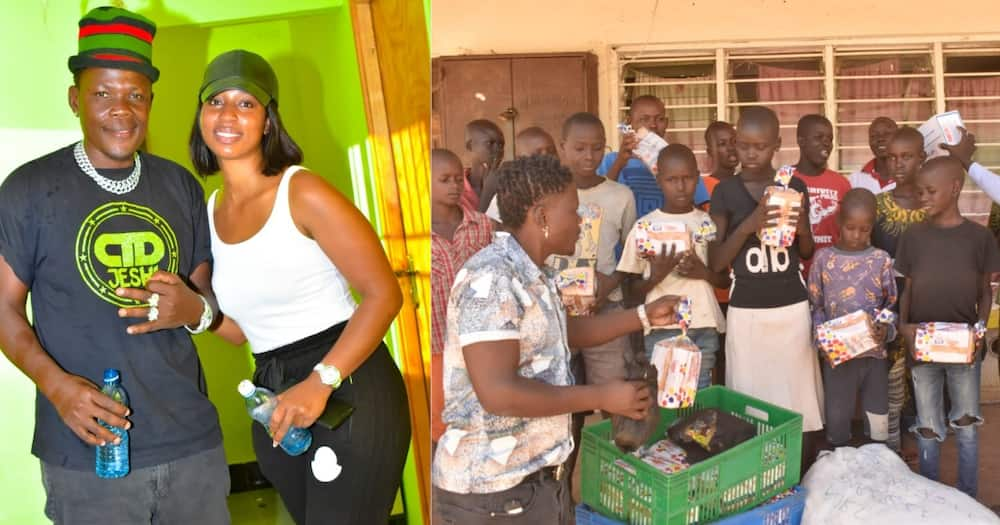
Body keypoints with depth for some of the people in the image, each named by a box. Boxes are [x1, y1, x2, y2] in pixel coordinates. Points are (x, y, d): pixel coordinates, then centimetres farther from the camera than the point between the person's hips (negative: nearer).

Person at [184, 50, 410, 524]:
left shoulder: (303, 192, -12)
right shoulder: (210, 213, 7)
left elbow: (384, 294, -16)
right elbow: (239, 329, 13)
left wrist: (321, 382, -23)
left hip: (349, 391, -7)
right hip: (273, 402, 7)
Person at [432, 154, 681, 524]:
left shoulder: (533, 276, 10)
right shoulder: (491, 279, -22)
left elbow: (565, 334, 25)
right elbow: (498, 393, -28)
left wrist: (644, 316, 19)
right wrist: (603, 398, -20)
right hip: (493, 486, -9)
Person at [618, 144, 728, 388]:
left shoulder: (710, 223, 5)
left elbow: (728, 279, 9)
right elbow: (635, 289, 3)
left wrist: (704, 273, -10)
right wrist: (656, 276, -17)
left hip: (704, 327, 2)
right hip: (662, 328, -1)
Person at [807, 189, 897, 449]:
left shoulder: (882, 260, 0)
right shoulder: (823, 258, 0)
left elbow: (893, 306, 3)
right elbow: (815, 306, 4)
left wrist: (887, 330, -17)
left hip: (874, 352, 1)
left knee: (878, 427, 10)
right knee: (836, 424, 8)